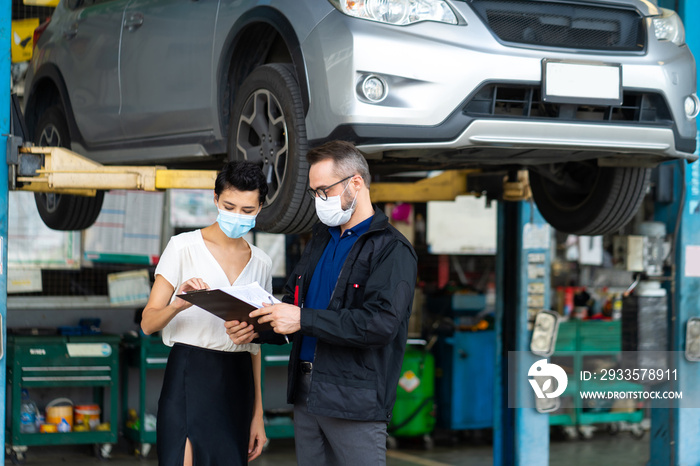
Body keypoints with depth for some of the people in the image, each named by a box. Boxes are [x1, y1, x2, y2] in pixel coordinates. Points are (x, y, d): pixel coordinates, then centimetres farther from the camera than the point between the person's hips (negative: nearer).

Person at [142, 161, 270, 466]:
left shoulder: (260, 263, 12)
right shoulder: (184, 247, -1)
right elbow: (148, 323, -4)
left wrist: (258, 413, 13)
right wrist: (179, 305, -25)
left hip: (237, 384, 4)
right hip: (189, 376, -4)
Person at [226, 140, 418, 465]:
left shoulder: (392, 250, -8)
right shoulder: (320, 240, 19)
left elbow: (381, 323, -21)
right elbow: (293, 304, 21)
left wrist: (304, 319, -21)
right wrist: (257, 330, 0)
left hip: (354, 400, -7)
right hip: (306, 395, 7)